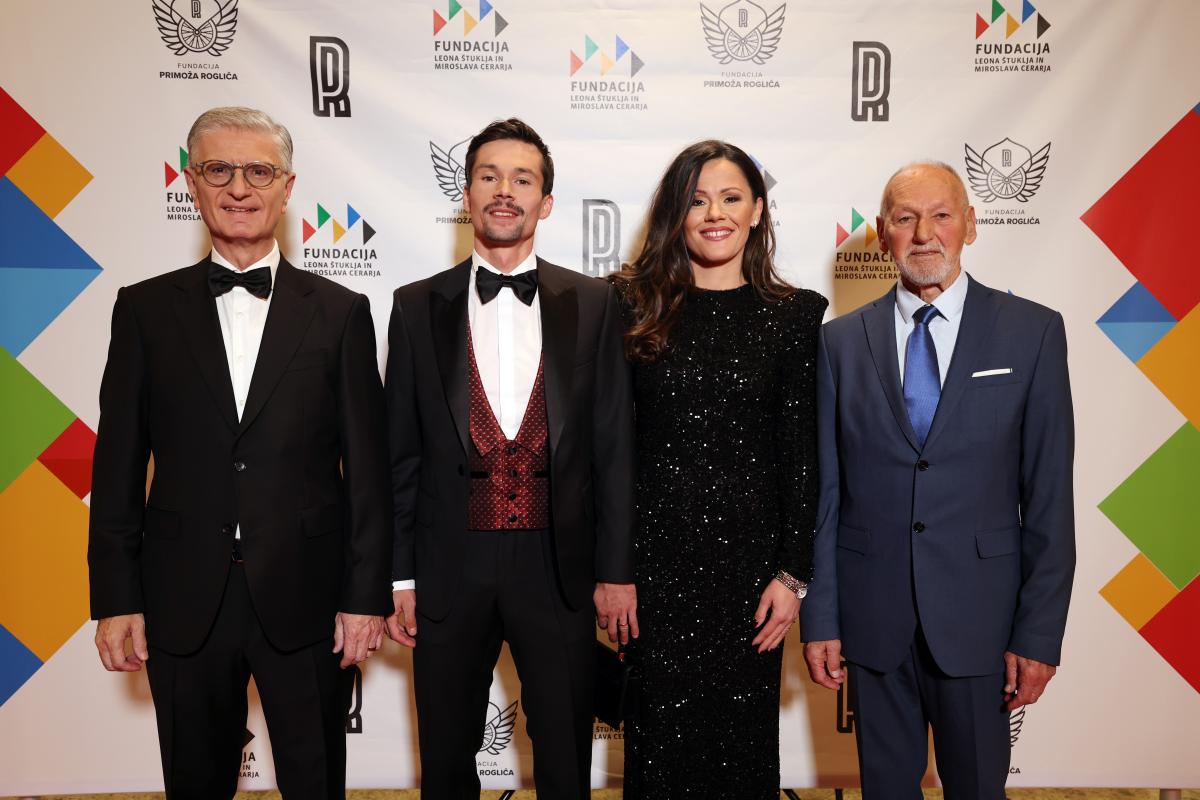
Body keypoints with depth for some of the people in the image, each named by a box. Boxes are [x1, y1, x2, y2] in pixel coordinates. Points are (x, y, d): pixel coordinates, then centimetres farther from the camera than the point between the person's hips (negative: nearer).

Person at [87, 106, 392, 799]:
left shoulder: (341, 313, 1)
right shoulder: (145, 308, 4)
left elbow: (367, 469, -1)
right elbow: (119, 462, 4)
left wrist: (367, 594, -4)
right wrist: (116, 598, 1)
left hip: (306, 602, -1)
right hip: (183, 605, 1)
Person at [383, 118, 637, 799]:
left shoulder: (594, 304, 2)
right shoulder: (418, 306, 3)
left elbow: (614, 444, 1)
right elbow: (401, 452, 4)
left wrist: (617, 569, -1)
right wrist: (400, 576, 2)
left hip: (559, 565, 0)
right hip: (450, 566, 1)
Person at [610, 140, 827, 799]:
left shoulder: (795, 315, 1)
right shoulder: (634, 305, 1)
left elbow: (801, 454, 0)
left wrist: (792, 573, -3)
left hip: (748, 547, 0)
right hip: (655, 547, 0)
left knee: (743, 734, 13)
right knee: (658, 732, 11)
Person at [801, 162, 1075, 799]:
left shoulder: (1032, 332, -2)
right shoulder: (841, 341, 1)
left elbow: (1049, 495, -3)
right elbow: (824, 492, 2)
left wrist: (1040, 633, -5)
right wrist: (819, 618, 0)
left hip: (978, 609, -1)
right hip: (872, 613, 1)